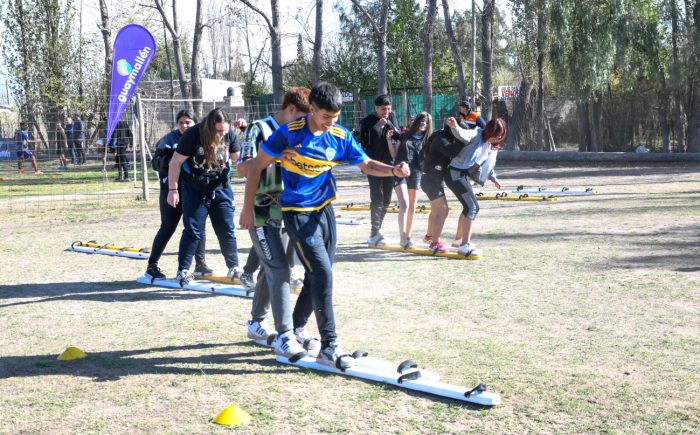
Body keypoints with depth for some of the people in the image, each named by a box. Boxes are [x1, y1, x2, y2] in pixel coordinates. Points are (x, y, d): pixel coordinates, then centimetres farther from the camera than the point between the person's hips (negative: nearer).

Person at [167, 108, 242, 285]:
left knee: (227, 229, 6)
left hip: (221, 188, 3)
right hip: (195, 190, -3)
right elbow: (175, 162, -14)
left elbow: (238, 158, 7)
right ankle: (183, 270, 9)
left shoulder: (229, 134, -9)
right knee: (193, 231, -1)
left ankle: (234, 268, 19)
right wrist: (173, 189, -14)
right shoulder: (193, 134, -20)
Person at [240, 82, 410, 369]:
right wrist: (248, 210, -7)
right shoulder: (289, 133, -15)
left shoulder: (340, 136, -1)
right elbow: (257, 166, -8)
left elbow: (367, 165, 6)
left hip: (325, 210, 6)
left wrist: (394, 170, -14)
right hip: (298, 214, -6)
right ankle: (329, 348, -9)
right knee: (323, 275, -14)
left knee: (317, 276, 13)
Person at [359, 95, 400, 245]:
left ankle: (376, 230, 19)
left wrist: (388, 123, -15)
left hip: (389, 164, 5)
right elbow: (362, 144, -5)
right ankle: (375, 233, -8)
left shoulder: (391, 117, 5)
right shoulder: (367, 122, -9)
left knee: (386, 199, 8)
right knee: (377, 199, -10)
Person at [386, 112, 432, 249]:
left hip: (415, 174, 4)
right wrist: (389, 140, -4)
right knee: (404, 205, -16)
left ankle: (408, 236, 21)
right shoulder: (404, 136, 5)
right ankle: (403, 239, -19)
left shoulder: (426, 140, 11)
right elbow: (394, 155, 6)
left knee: (412, 207, 9)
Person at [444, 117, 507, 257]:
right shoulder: (477, 135, -12)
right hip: (455, 174, -10)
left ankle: (464, 242, 31)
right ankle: (465, 246, -14)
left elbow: (490, 165, 32)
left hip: (464, 177, 10)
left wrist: (494, 178, 46)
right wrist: (455, 127, -55)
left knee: (469, 207, 17)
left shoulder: (493, 147, 13)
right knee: (472, 207, -15)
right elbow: (463, 134, -34)